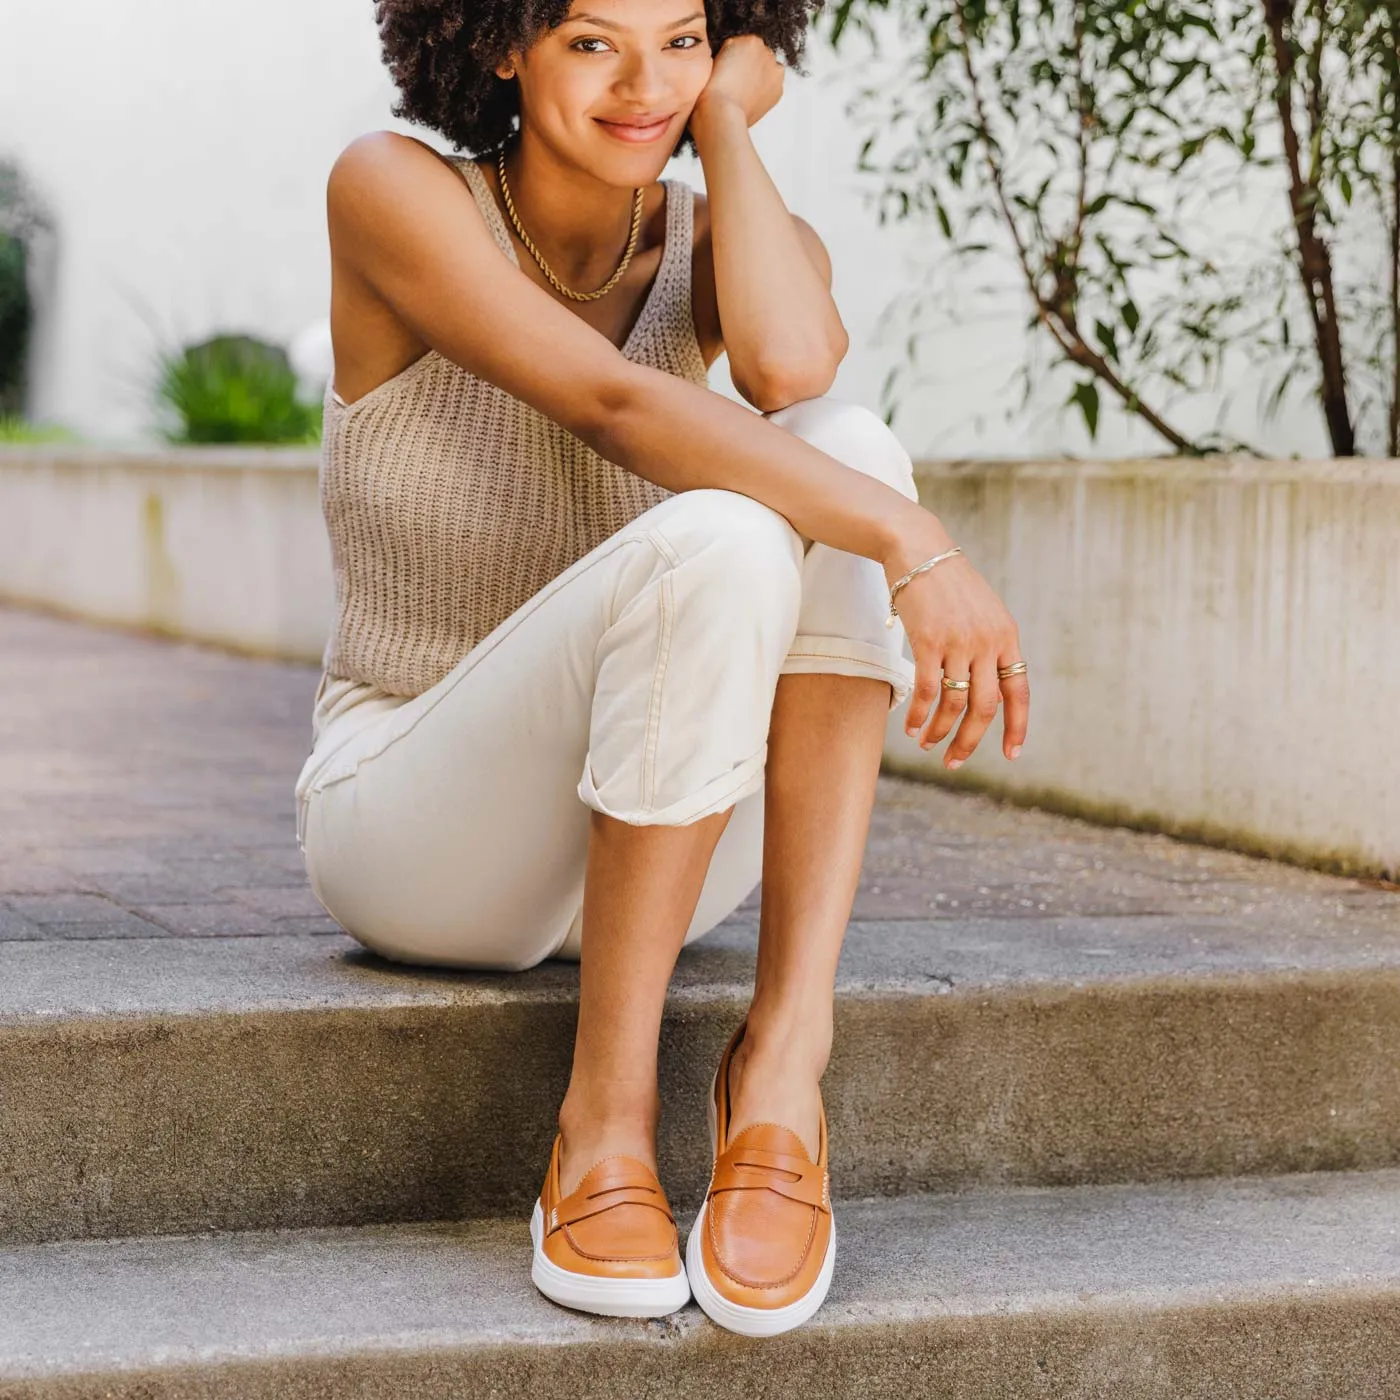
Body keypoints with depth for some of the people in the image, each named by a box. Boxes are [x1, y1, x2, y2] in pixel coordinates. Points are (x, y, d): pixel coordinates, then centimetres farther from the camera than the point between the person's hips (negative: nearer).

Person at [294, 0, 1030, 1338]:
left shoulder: (718, 239, 2)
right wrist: (918, 545, -38)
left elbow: (788, 365, -26)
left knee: (843, 448, -25)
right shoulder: (391, 188, -11)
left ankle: (784, 1058, -31)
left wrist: (727, 121, -11)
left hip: (663, 844, 4)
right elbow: (618, 411, -28)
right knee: (717, 541, -35)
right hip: (416, 831, -4)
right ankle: (606, 1119, -25)